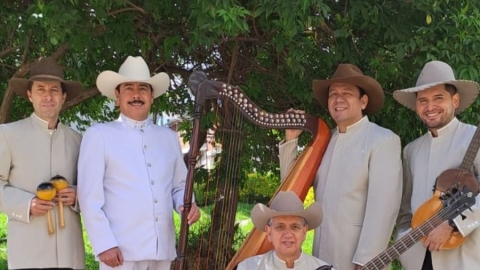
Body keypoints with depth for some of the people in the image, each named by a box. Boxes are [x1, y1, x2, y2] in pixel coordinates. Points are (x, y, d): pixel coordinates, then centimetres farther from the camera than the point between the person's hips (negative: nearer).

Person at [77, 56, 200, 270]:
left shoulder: (169, 137, 16)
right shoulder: (98, 135, 2)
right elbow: (90, 196, -4)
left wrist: (186, 205, -3)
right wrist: (104, 244, -13)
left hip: (162, 250, 5)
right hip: (121, 250, -4)